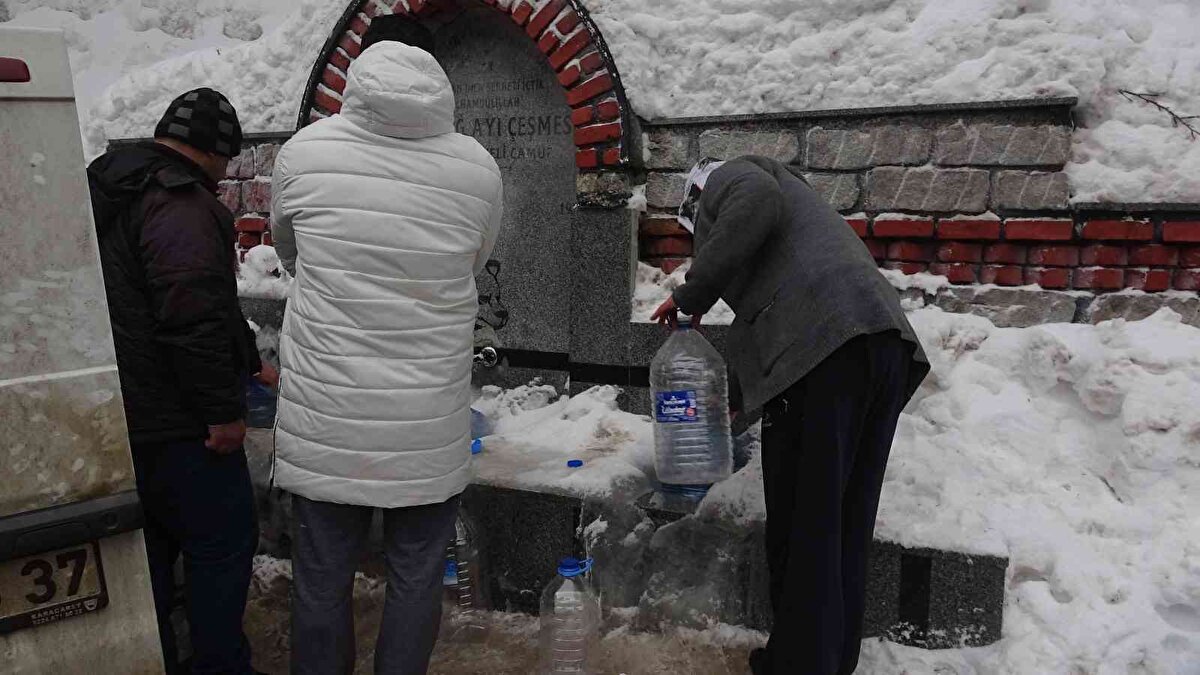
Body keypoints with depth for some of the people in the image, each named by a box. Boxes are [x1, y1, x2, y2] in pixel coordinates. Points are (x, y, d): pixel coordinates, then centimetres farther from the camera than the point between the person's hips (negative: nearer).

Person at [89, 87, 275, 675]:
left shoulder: (112, 190, 18)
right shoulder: (180, 203, -18)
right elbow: (193, 317, -27)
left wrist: (250, 364, 26)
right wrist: (224, 410, -20)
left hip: (119, 420, 10)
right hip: (174, 425, -10)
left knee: (150, 545, 20)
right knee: (222, 545, 3)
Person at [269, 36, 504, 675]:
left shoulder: (305, 151, -5)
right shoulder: (479, 168, -5)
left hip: (324, 420, 1)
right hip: (428, 428, 0)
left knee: (321, 577, 15)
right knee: (415, 577, 14)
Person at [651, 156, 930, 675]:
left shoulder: (728, 177, 15)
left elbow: (757, 206, -12)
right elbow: (754, 322, 42)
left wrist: (691, 294, -3)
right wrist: (731, 401, 51)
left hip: (824, 346, -9)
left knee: (802, 528, 1)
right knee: (847, 524, 15)